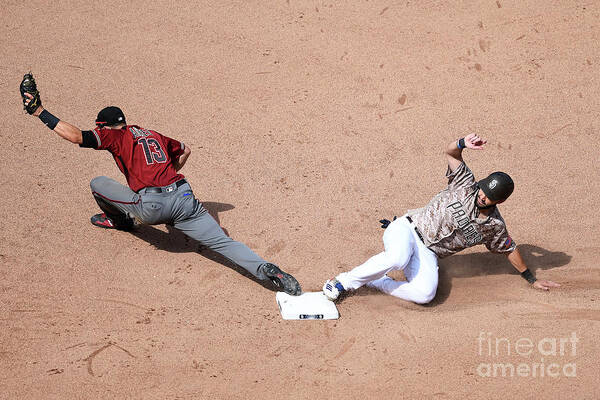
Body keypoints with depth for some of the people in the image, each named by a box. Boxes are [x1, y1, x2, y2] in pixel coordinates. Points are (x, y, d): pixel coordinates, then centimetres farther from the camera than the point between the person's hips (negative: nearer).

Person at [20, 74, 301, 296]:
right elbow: (185, 150, 42)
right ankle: (267, 270, -25)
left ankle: (122, 220, 41)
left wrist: (39, 112, -3)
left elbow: (77, 136, -6)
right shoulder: (154, 135, 28)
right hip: (184, 200, 5)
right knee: (223, 242, -3)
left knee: (97, 183, 17)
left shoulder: (115, 135, 9)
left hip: (151, 206, -5)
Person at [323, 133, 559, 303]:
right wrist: (463, 144, -34)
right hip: (408, 228, -2)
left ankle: (375, 282, -8)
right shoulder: (466, 185, -7)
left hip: (427, 254, 2)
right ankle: (344, 281, -18)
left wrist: (531, 279, 19)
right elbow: (450, 152, -11)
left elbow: (509, 249, 15)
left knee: (425, 295, -29)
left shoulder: (494, 227, -1)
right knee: (398, 259, -39)